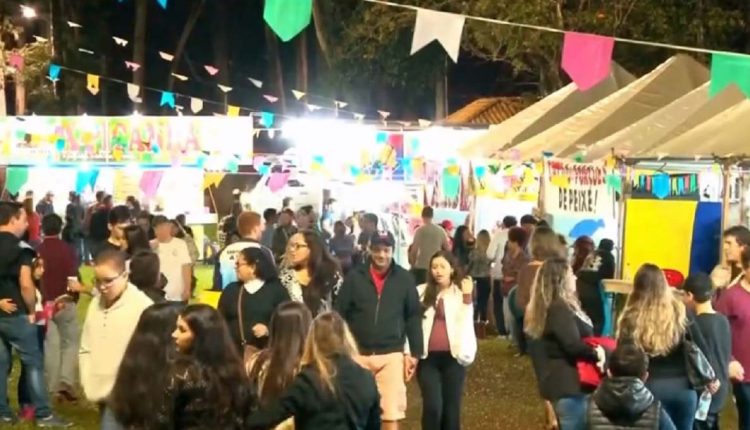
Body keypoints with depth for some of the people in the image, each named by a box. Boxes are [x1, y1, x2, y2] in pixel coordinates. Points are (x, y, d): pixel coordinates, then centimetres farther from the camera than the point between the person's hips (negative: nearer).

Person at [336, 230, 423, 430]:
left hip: (392, 355, -1)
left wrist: (415, 353, 1)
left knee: (392, 413, -1)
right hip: (358, 353, 1)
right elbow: (339, 314, 1)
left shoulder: (404, 278, 1)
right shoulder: (355, 277, 0)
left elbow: (413, 317, 4)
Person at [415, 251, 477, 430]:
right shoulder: (422, 292, 7)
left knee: (451, 407, 4)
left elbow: (466, 323, -7)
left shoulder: (461, 293, 6)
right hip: (428, 357, 0)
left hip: (453, 356, 0)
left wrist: (467, 298, -12)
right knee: (432, 406, -15)